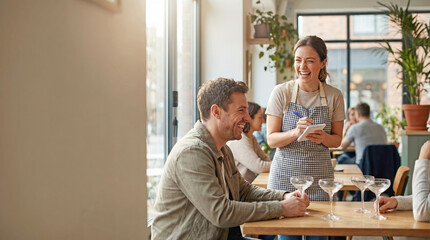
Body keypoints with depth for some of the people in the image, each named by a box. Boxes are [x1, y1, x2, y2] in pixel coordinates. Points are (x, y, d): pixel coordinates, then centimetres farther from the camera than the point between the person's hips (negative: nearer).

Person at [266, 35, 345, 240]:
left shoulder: (334, 96, 1)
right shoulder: (281, 92, -4)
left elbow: (337, 139, 9)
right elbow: (271, 139, -4)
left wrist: (323, 138, -14)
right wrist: (295, 132, -22)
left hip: (319, 177, 1)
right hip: (285, 175, -1)